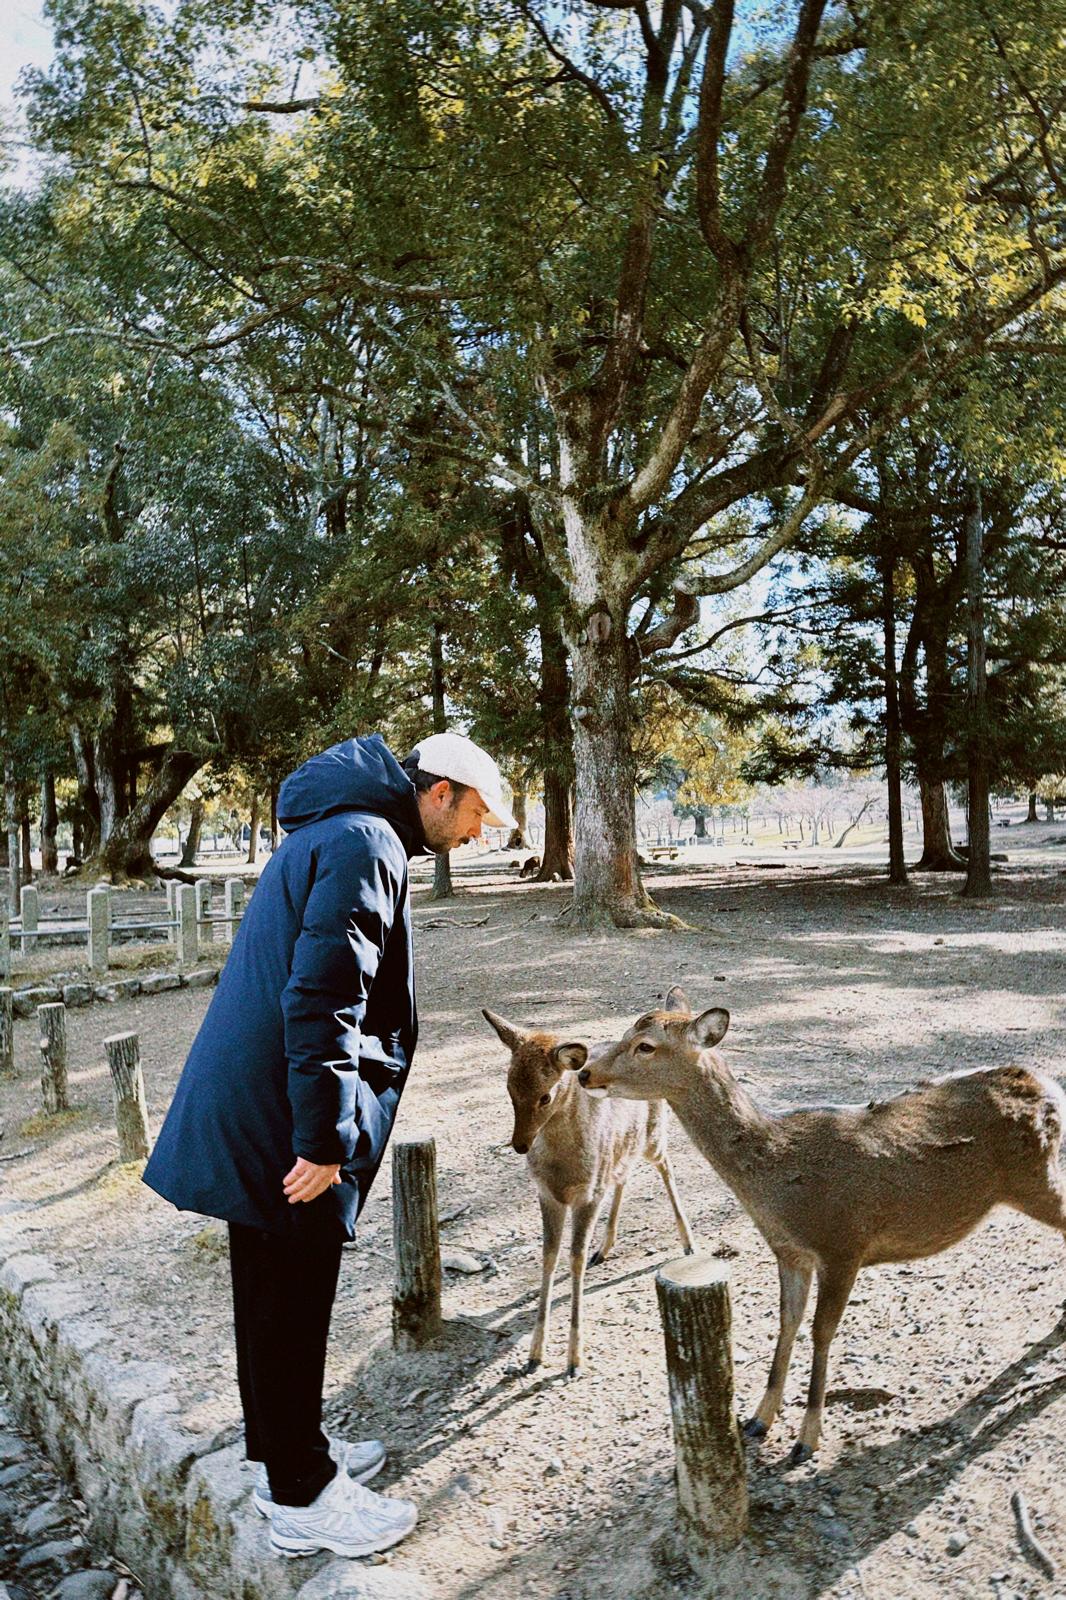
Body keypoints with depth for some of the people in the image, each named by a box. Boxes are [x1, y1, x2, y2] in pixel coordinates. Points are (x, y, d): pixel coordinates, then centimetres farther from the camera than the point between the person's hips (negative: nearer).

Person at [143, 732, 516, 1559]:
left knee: (275, 1295, 20)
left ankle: (287, 1454, 37)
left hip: (251, 1111, 10)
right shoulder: (365, 845, -18)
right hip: (278, 1121, -10)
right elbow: (323, 997, -26)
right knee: (292, 1300, 4)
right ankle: (303, 1498, 21)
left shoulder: (337, 831, 15)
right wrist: (324, 1139, -22)